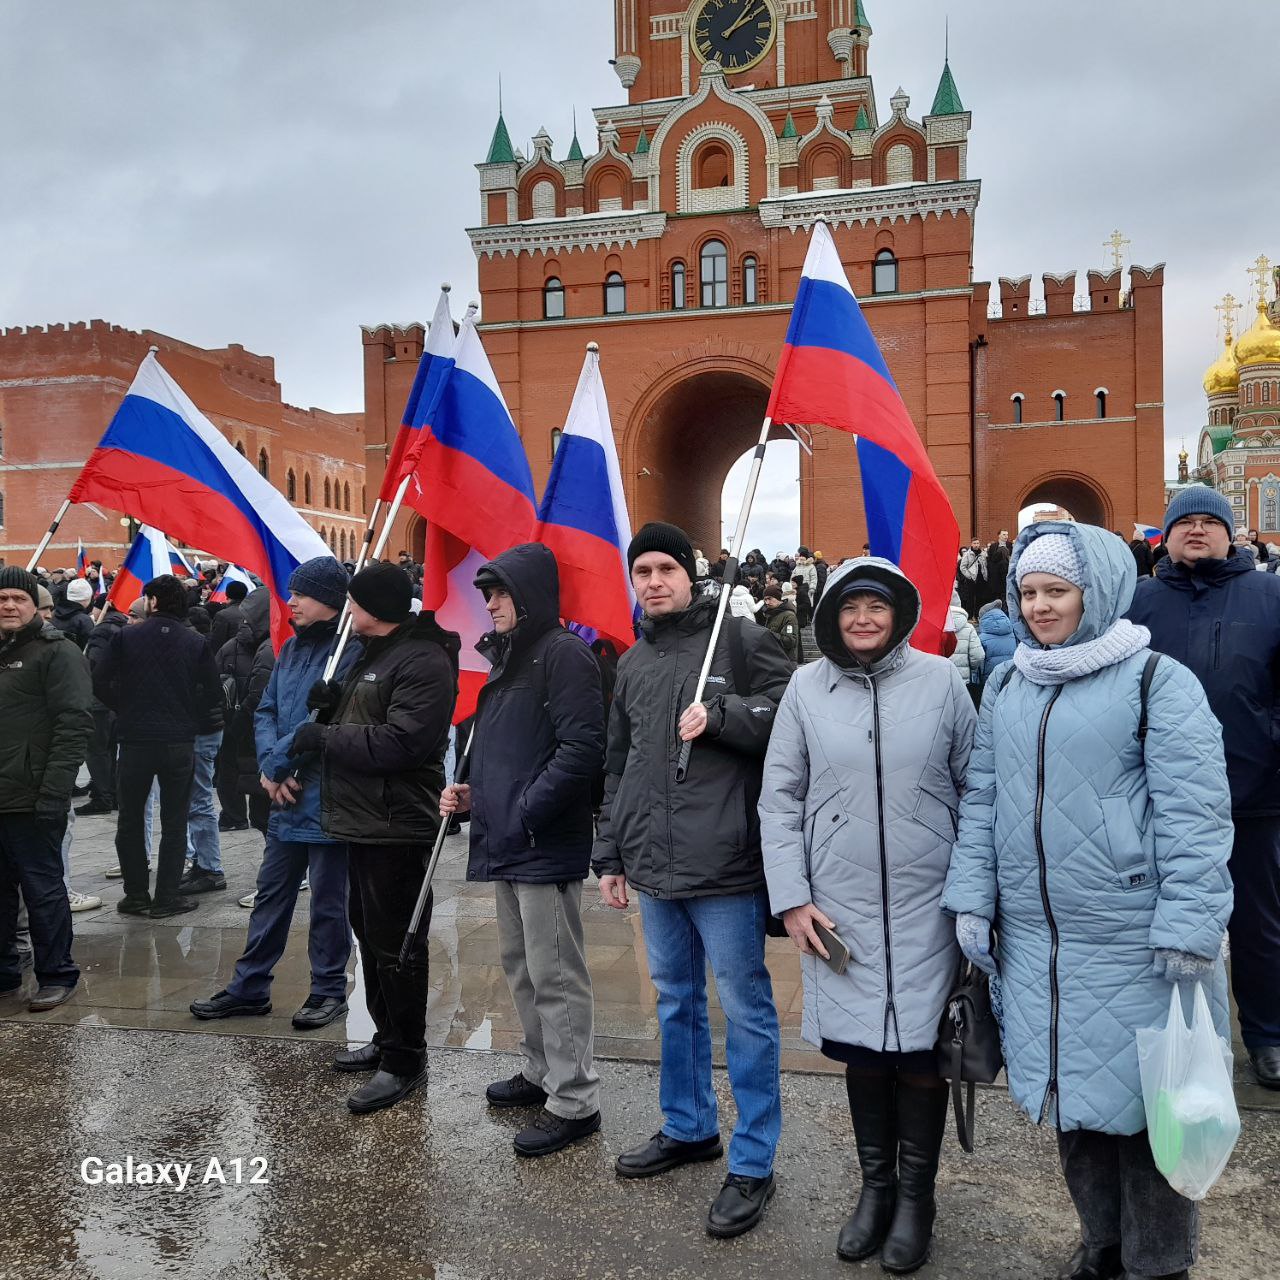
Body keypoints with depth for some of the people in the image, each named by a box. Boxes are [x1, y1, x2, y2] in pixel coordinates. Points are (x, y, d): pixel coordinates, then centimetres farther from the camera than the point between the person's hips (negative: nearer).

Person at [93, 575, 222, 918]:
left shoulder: (125, 637, -4)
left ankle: (136, 895, 16)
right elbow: (212, 693, -3)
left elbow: (100, 683, -5)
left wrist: (127, 709, 11)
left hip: (135, 739, 0)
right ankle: (166, 898, 8)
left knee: (130, 820, 13)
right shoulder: (196, 643, -2)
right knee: (174, 823, 8)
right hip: (180, 743, 1)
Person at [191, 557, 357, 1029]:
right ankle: (249, 987, 28)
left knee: (327, 900, 6)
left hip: (327, 799, -7)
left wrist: (277, 762, -13)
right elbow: (266, 710, 9)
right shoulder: (292, 648, 11)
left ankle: (329, 990, 21)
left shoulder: (349, 651, -15)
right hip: (286, 796, 8)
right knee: (271, 892, 16)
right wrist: (271, 768, -6)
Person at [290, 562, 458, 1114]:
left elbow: (399, 742, -25)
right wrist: (332, 702, 2)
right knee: (370, 933, 20)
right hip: (362, 821, 11)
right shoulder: (372, 654, 18)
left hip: (396, 827, -11)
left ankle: (404, 1060, 10)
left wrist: (323, 738, -17)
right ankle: (387, 1038, 34)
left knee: (396, 945, -2)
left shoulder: (424, 662, -16)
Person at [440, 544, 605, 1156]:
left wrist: (526, 813, -19)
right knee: (520, 965, 19)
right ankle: (542, 1072, 35)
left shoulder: (564, 654, -13)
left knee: (554, 974, -2)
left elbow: (581, 749, -21)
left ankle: (573, 1101, 10)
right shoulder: (506, 657, 17)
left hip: (546, 846, -10)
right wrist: (472, 791, 9)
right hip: (505, 843, 10)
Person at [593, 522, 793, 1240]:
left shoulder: (741, 639, -4)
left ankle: (753, 1163, 17)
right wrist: (611, 855, 17)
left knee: (745, 1012, 3)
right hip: (654, 868, 6)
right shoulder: (633, 663, 15)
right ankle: (689, 1127, 37)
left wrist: (719, 714, -19)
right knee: (676, 1004, 19)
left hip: (726, 866, -6)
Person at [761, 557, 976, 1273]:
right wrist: (790, 898, -2)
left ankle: (916, 1196, 27)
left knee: (920, 1051, 5)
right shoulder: (806, 688, 1)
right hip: (838, 909, 1)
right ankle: (876, 1185, 33)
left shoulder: (941, 680, -1)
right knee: (860, 1048, 12)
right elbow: (779, 799, 3)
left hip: (926, 906, -1)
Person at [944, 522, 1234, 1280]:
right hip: (1036, 935, 5)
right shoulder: (1006, 687, 9)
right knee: (1071, 1089, 17)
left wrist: (1189, 930, -16)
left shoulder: (1158, 681, -8)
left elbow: (1192, 813, -12)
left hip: (1134, 939, -5)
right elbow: (982, 799, 11)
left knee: (1141, 1099, 6)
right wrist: (974, 898, 5)